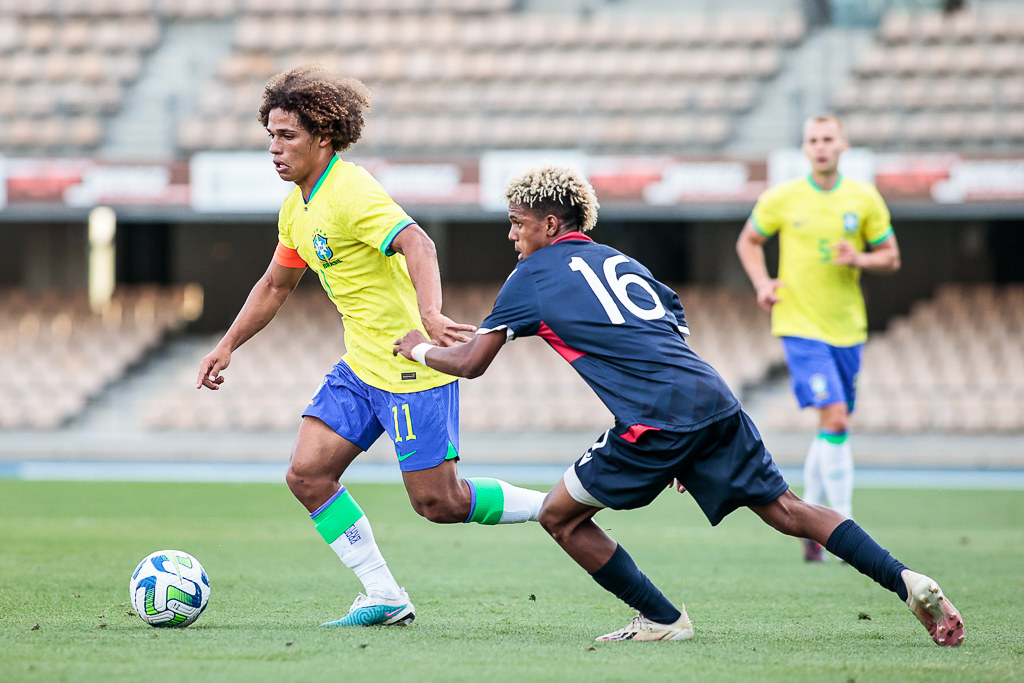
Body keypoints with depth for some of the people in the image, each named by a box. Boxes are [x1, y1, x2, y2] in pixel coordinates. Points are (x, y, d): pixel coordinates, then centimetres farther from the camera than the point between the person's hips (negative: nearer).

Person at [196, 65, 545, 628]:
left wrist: (429, 315, -51)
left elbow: (417, 245, -35)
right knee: (307, 474, -1)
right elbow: (275, 285, 27)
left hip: (411, 367, -9)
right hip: (361, 366, 9)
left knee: (437, 503, -7)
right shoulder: (297, 208, 11)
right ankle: (384, 598, 6)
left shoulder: (351, 193, -19)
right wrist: (227, 345, 22)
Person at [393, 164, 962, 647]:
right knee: (785, 509, 8)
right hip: (715, 399, 7)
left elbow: (472, 363, 13)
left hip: (656, 420, -7)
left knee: (561, 516, 8)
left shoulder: (533, 275, 11)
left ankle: (664, 619, 7)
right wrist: (688, 455, 31)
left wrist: (419, 348, 34)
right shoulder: (620, 261, 29)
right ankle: (907, 582, -7)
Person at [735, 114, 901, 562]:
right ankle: (844, 526, -13)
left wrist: (859, 259, -13)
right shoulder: (782, 198, -2)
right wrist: (762, 283, -4)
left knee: (833, 425, 10)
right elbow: (748, 242, 13)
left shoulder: (864, 199, 2)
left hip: (847, 326, 4)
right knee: (834, 416, -16)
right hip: (800, 324, -4)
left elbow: (891, 257, 8)